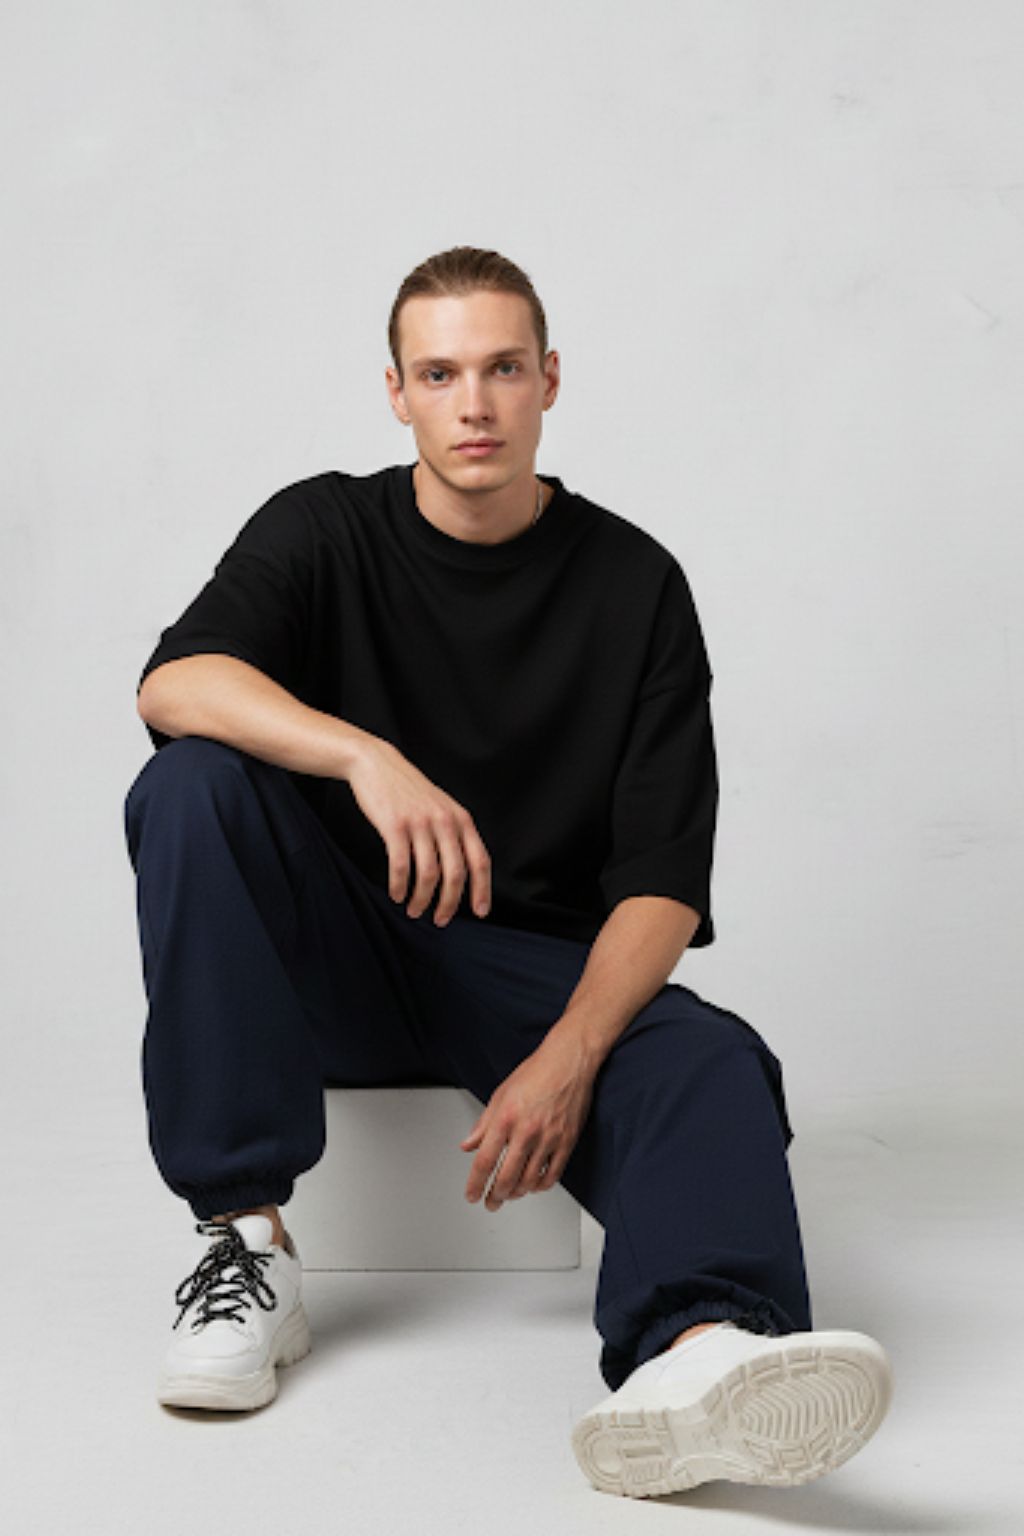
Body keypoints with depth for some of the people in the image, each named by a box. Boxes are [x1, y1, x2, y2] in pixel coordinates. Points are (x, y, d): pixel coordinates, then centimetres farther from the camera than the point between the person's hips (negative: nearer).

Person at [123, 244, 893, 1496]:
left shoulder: (635, 585, 1)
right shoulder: (324, 530, 3)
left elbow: (663, 880, -6)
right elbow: (173, 683, -18)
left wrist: (569, 1058, -25)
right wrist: (366, 758, -36)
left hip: (540, 971, 0)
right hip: (337, 960, 1)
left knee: (713, 1063, -30)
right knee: (194, 784, -26)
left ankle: (691, 1356, -63)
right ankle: (246, 1242, -25)